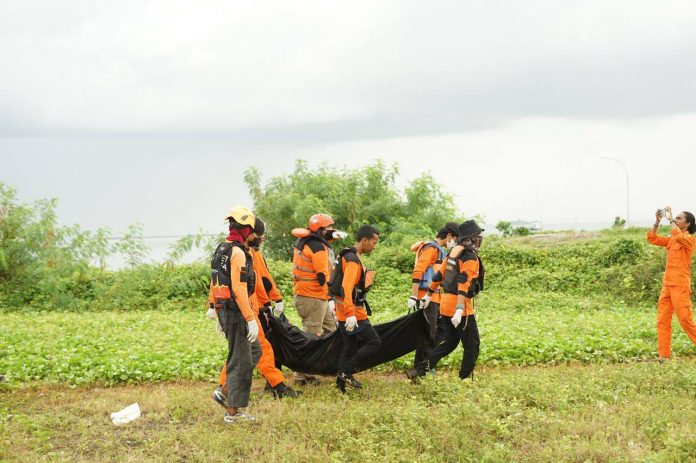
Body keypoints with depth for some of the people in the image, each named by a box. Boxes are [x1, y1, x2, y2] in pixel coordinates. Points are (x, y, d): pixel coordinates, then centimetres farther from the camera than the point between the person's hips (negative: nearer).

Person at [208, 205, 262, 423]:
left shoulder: (220, 250, 14)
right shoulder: (238, 252, -16)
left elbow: (214, 285, 19)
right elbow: (239, 289, -23)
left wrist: (219, 314, 26)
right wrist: (251, 319, -23)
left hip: (224, 310, 10)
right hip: (236, 312, -10)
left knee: (254, 351, 20)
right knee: (240, 360, -2)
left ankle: (227, 390, 16)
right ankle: (233, 411, 3)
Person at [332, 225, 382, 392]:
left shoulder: (348, 256, 14)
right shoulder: (353, 260, -18)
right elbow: (346, 287, -29)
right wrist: (350, 314, -34)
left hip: (346, 313, 10)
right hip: (353, 313, -10)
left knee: (350, 347, 14)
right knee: (374, 341, -6)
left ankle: (342, 382, 17)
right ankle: (346, 372, -6)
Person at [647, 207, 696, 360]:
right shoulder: (672, 239, 15)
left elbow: (679, 236, -27)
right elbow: (652, 239, 14)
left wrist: (670, 219, -17)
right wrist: (657, 222, 3)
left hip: (680, 285, -7)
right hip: (667, 284, 7)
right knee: (662, 320, 4)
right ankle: (664, 356, 6)